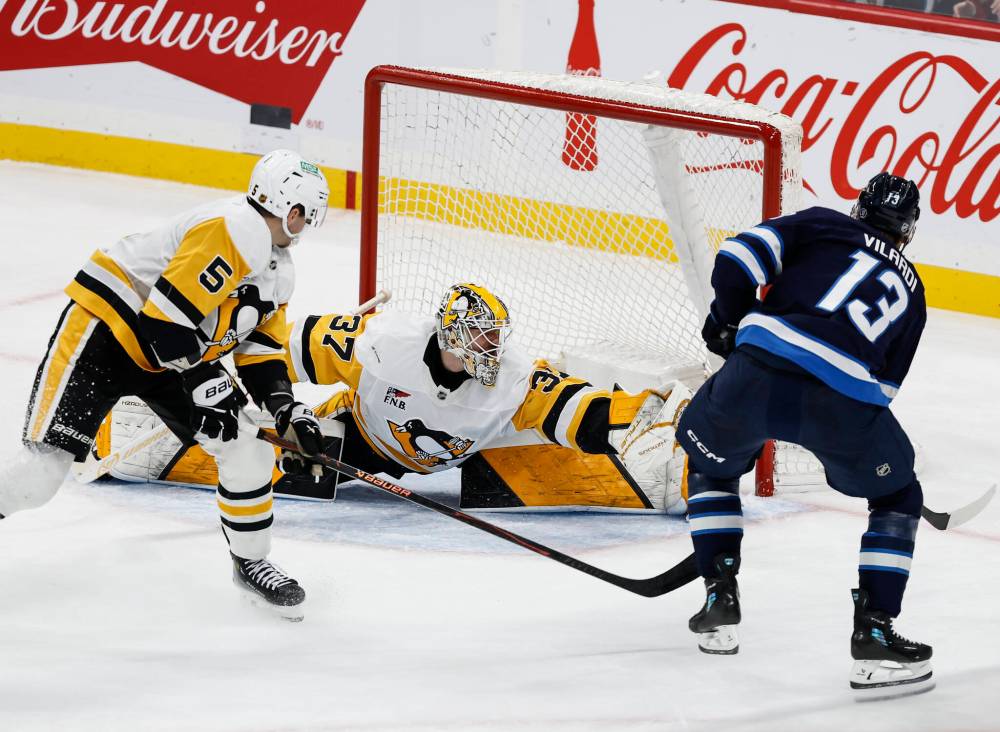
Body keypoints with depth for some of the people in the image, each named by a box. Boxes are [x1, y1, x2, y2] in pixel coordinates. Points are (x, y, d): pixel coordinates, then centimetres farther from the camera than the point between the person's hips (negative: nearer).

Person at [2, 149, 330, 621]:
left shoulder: (279, 272, 11)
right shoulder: (234, 231, -23)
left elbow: (260, 347, 17)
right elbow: (166, 315, -27)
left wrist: (285, 407, 1)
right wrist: (206, 383, -19)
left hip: (176, 352, 9)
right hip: (103, 331, -9)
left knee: (248, 450, 1)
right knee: (43, 468, -18)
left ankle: (251, 563, 20)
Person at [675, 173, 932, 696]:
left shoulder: (821, 225, 22)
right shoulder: (909, 290, 29)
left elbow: (738, 257, 8)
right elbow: (884, 385, 31)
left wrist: (727, 321, 24)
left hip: (758, 371, 0)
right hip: (846, 396, 0)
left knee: (711, 466, 32)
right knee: (897, 499, 24)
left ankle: (720, 596, 26)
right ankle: (874, 634, 12)